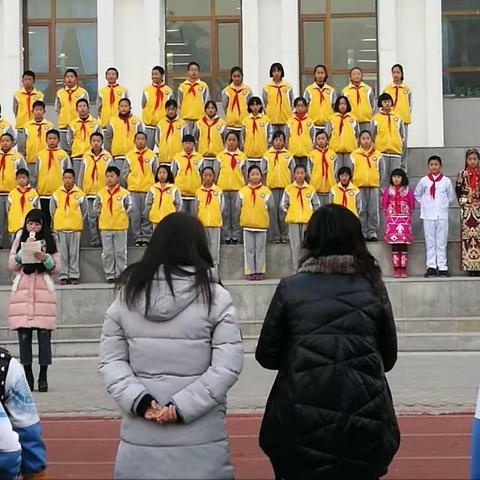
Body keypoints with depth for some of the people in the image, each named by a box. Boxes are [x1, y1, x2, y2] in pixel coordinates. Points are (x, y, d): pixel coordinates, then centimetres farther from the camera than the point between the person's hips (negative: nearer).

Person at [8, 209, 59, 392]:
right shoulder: (20, 239, 12)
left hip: (44, 290, -1)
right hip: (21, 290, 1)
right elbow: (11, 265, 4)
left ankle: (43, 377, 1)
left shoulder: (49, 241, 11)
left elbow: (56, 268, 8)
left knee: (44, 334, -5)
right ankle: (28, 376, 5)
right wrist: (25, 249, -8)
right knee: (24, 335, -2)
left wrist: (45, 258, -11)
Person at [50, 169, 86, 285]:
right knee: (62, 253, 1)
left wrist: (78, 222, 10)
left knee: (74, 253, 1)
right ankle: (63, 276, 5)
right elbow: (52, 211, 12)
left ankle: (74, 276, 6)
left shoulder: (80, 194, 0)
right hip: (60, 228, 1)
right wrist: (58, 222, 12)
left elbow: (84, 211, 10)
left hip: (75, 228, -1)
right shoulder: (56, 194, 2)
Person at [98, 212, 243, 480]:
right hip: (201, 435, -2)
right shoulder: (215, 296, -7)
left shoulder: (128, 294, 2)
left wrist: (139, 400, -7)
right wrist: (183, 406, -13)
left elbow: (111, 360, 1)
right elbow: (228, 365, -12)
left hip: (141, 433, 3)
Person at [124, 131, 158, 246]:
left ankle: (146, 237, 3)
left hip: (148, 189, -1)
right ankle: (137, 238, 5)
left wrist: (153, 183, 0)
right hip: (133, 189, 1)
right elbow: (125, 172, 12)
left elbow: (156, 172, 7)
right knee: (135, 215, -1)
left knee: (147, 215, -2)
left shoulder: (152, 155, 6)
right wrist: (131, 181, 4)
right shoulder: (129, 155, 9)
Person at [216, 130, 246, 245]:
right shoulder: (220, 155, 7)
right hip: (223, 187, 1)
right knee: (225, 212, 2)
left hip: (238, 188, -1)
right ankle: (226, 236, 6)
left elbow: (244, 173, 9)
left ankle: (236, 236, 4)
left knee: (236, 212, -1)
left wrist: (245, 187, 6)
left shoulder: (242, 156, 6)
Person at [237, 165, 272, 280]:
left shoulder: (266, 191, -1)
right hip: (247, 224, 1)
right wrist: (248, 214, 5)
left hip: (262, 224, -1)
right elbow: (238, 207, 7)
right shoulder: (242, 191, 1)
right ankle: (250, 272, 9)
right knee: (249, 249, 4)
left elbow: (270, 207, 4)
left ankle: (260, 271, 11)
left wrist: (261, 214, 2)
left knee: (260, 249, 5)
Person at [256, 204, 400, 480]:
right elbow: (389, 358, 7)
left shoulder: (290, 288, -4)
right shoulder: (373, 287, 0)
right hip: (365, 419, 1)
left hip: (303, 419, -1)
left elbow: (266, 356, 1)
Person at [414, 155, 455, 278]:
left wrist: (444, 204, 5)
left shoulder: (446, 181, 2)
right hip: (428, 216, 0)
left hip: (442, 215, 0)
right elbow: (417, 195, 14)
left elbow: (451, 196, 13)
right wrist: (425, 204, 6)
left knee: (442, 242, 2)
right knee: (430, 242, 2)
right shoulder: (424, 181, 3)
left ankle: (442, 267, 4)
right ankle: (431, 267, 5)